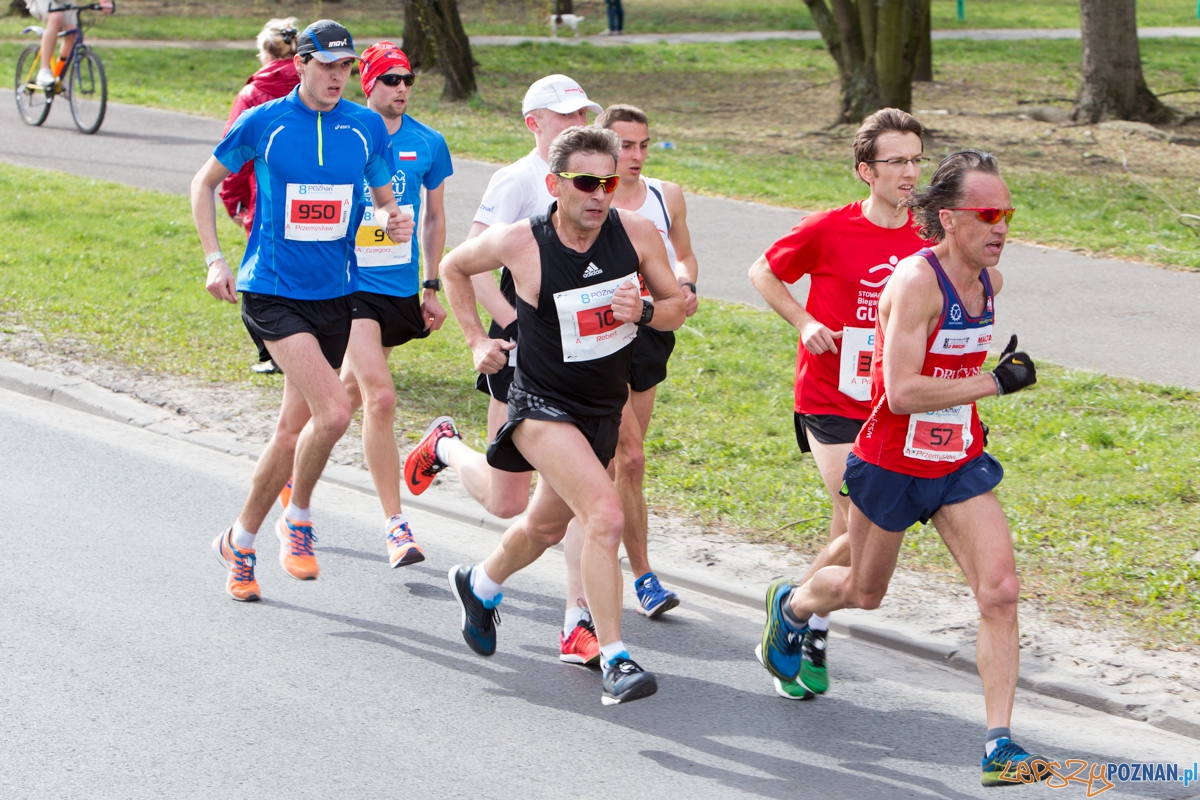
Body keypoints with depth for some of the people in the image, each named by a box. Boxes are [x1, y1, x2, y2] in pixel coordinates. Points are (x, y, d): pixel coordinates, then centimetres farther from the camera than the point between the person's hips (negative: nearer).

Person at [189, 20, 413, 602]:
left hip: (335, 293, 4)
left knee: (293, 429, 9)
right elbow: (205, 182, 9)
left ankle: (240, 541, 27)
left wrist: (394, 222, -8)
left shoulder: (367, 127, 3)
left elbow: (383, 199, 16)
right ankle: (298, 518, 3)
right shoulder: (262, 123, -5)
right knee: (332, 412, -21)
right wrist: (214, 259, 0)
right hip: (271, 291, -4)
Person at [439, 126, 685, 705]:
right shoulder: (520, 243, -18)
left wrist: (645, 311, -22)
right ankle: (615, 661, -21)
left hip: (604, 408, 5)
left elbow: (676, 306, -1)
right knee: (605, 514, -25)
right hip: (543, 405, -5)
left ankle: (480, 585, 55)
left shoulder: (636, 232, -12)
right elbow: (454, 266, 2)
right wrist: (477, 341, -1)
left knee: (547, 527, 24)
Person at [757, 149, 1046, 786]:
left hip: (959, 463, 5)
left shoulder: (989, 281, 0)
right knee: (864, 592, 17)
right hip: (892, 464, -5)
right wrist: (994, 383, -27)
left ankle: (998, 744, -9)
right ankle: (789, 606, 52)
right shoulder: (916, 281, -24)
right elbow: (902, 392, -31)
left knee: (1000, 592, -11)